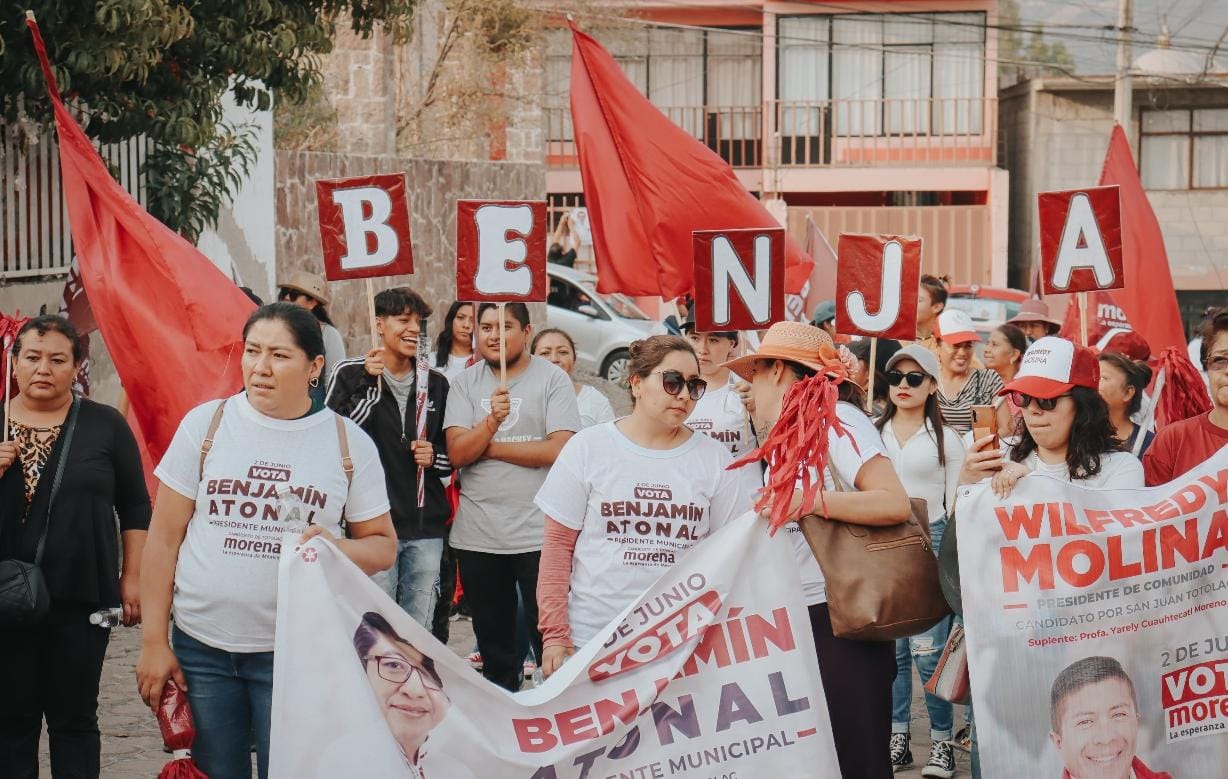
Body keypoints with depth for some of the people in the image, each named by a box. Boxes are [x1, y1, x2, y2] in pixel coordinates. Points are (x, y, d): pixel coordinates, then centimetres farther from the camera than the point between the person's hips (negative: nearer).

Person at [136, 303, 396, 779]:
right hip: (201, 649, 1)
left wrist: (339, 549, -16)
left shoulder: (350, 443, 1)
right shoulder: (205, 424, 1)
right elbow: (163, 539, 2)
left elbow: (383, 546, 6)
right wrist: (154, 642, -1)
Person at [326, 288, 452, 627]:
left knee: (419, 631, 9)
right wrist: (368, 385, -17)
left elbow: (452, 454, 23)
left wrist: (433, 457, 0)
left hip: (426, 526, 4)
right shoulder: (350, 375, 0)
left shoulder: (435, 384, 14)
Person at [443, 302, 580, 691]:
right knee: (493, 641, 15)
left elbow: (559, 450, -15)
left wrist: (488, 448, -9)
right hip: (477, 534, 4)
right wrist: (492, 421, -23)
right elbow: (457, 454, -4)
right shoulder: (466, 383, 6)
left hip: (538, 531, -4)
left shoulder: (552, 379, -4)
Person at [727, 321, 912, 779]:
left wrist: (810, 501, -23)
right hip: (796, 622, 9)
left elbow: (895, 504, -20)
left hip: (840, 621, -9)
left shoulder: (837, 419, -10)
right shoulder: (787, 439, 17)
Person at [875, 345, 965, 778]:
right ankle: (897, 738, 15)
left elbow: (958, 503, 4)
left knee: (929, 651, -6)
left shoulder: (945, 439, 4)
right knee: (890, 649, 5)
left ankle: (942, 741, 3)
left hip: (930, 543, -3)